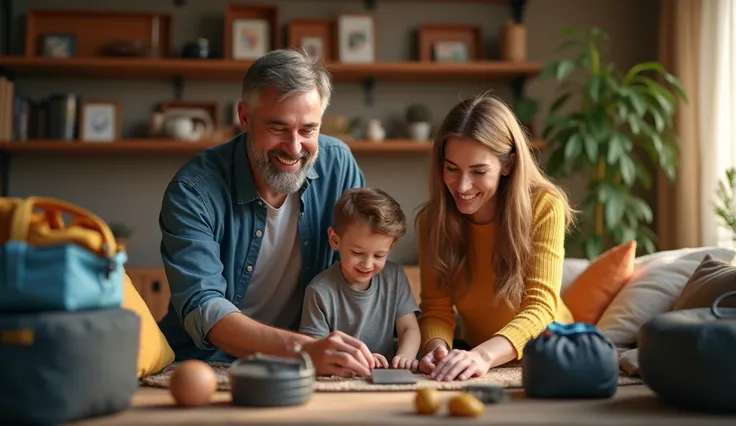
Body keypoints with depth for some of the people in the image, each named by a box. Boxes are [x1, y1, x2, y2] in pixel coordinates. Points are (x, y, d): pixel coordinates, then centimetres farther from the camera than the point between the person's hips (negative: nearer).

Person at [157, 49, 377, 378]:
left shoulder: (338, 164, -5)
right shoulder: (193, 190, -15)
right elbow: (201, 308, -24)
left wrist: (357, 350, -16)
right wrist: (302, 349, -38)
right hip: (206, 367, -3)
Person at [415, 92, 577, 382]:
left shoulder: (543, 207, -17)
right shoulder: (432, 219, -8)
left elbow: (540, 307, -24)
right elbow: (436, 310, -8)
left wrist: (484, 355, -42)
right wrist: (438, 347, -31)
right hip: (475, 355, 2)